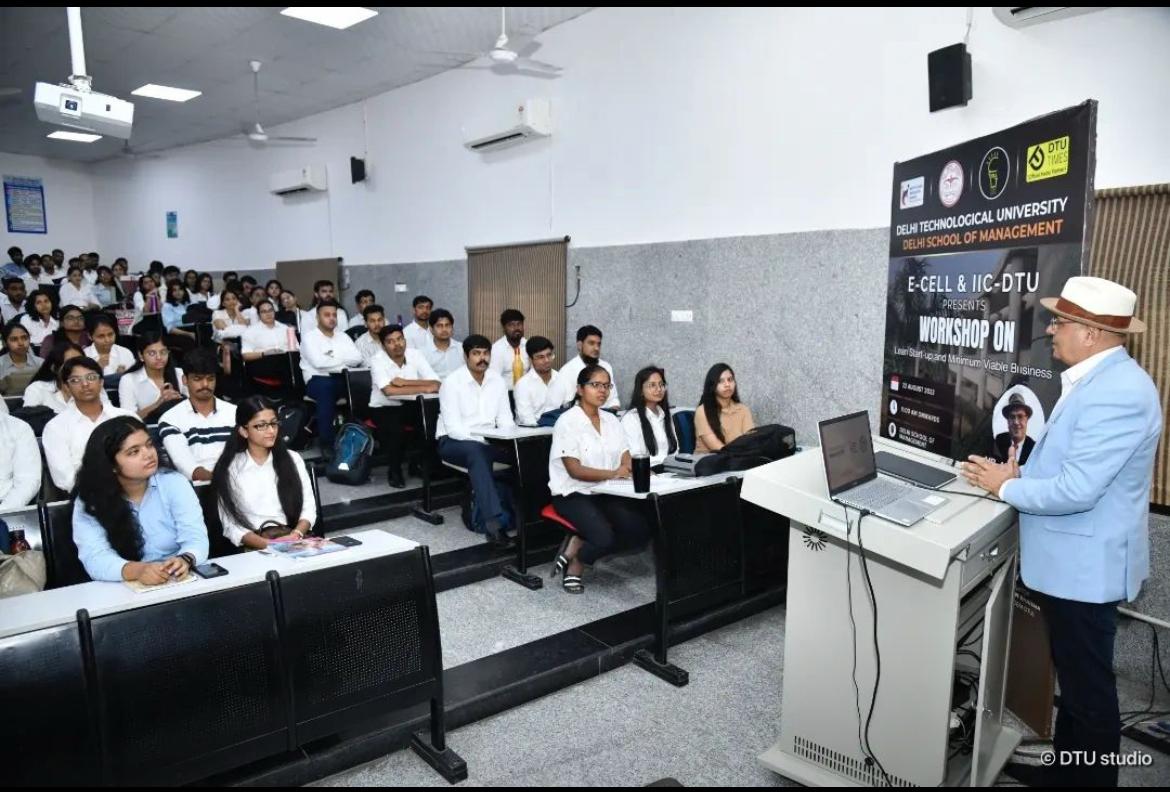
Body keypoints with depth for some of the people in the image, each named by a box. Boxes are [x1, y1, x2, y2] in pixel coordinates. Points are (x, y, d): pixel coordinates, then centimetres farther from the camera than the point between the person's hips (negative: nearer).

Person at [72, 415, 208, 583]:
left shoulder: (174, 483, -2)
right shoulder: (88, 502, -2)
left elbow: (196, 539, -10)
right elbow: (95, 558, -14)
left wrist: (185, 560, -33)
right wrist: (137, 570, -34)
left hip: (178, 584, 0)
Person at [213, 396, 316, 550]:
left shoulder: (293, 459, 13)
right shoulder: (230, 468, 5)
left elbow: (308, 508, 9)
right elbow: (231, 524, -1)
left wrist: (296, 534, -11)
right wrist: (268, 544, -16)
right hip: (256, 546, -2)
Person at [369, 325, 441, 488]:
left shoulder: (416, 355, -6)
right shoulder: (378, 361, -15)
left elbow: (436, 384, -15)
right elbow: (389, 390, -32)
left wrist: (405, 382, -25)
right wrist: (423, 388, -29)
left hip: (411, 406, 3)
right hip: (384, 408, -3)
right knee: (394, 429, -33)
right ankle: (395, 470, -6)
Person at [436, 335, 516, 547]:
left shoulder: (497, 380, 4)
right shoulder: (452, 382, -13)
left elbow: (505, 419, 5)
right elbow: (453, 428, -19)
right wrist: (485, 439, -29)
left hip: (488, 440, 5)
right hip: (454, 441, -5)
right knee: (477, 452, -39)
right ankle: (494, 523, -45)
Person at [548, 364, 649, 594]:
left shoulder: (611, 420, 10)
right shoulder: (568, 421, -11)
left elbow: (626, 458, 4)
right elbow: (574, 470, -16)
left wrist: (634, 469, -20)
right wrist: (612, 473, -24)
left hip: (607, 492, 7)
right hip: (574, 494, -6)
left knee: (641, 532, -14)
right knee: (604, 538, -28)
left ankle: (577, 545, 1)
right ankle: (575, 566, 5)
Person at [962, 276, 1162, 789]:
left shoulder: (1117, 392, -25)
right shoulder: (1098, 380, 8)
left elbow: (1076, 491, -28)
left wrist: (1007, 487, -14)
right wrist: (1023, 472, 2)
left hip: (1084, 567, -11)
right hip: (1071, 561, 11)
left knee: (1088, 690, 7)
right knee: (1075, 682, 23)